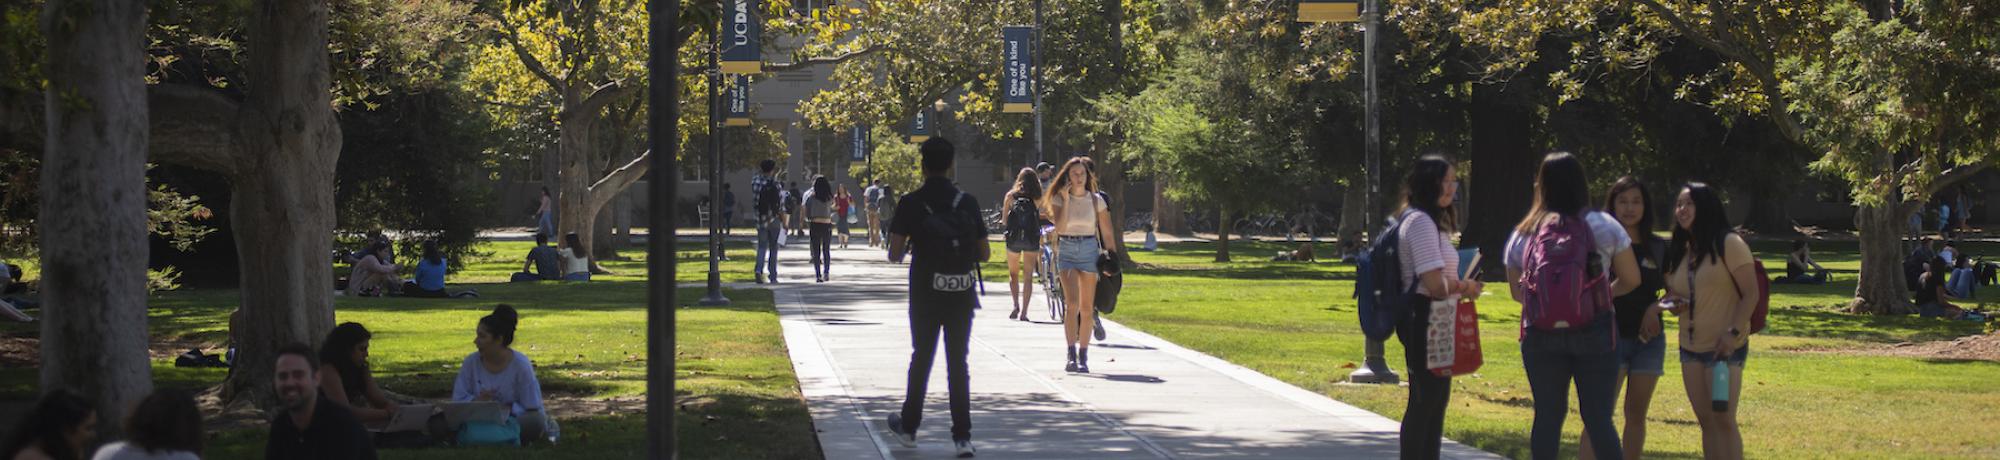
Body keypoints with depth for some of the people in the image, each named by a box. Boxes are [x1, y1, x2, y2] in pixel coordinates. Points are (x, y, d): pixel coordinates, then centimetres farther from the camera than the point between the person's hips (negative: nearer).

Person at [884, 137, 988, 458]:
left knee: (921, 359, 14)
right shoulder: (968, 203, -2)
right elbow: (985, 253, 1)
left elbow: (894, 254, -10)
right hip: (962, 296, 1)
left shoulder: (911, 204, -7)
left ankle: (908, 427, 26)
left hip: (926, 295, -1)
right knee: (958, 364, 6)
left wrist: (905, 250, 13)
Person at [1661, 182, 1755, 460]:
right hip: (1690, 347, 7)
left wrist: (1733, 332, -22)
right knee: (1706, 421, 9)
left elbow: (1751, 293, -13)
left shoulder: (1729, 244, -10)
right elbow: (1671, 289, 22)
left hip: (1725, 347, -7)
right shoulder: (1679, 250, 11)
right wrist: (1672, 301, -2)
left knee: (1724, 420, -10)